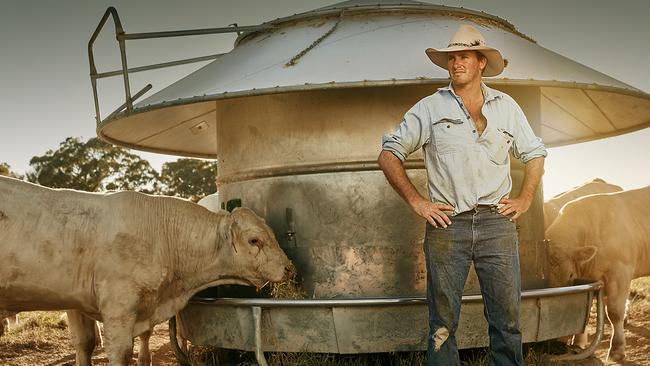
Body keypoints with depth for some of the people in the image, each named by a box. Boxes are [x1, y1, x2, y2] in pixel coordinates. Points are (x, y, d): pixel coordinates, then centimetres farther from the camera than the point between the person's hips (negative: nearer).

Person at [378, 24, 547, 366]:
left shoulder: (506, 106, 12)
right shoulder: (430, 108, 5)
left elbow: (534, 153, 22)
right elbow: (389, 155, 6)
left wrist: (525, 199, 10)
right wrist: (416, 201, -1)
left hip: (497, 223, 2)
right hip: (446, 224, -1)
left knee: (507, 318, 4)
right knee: (443, 321, 3)